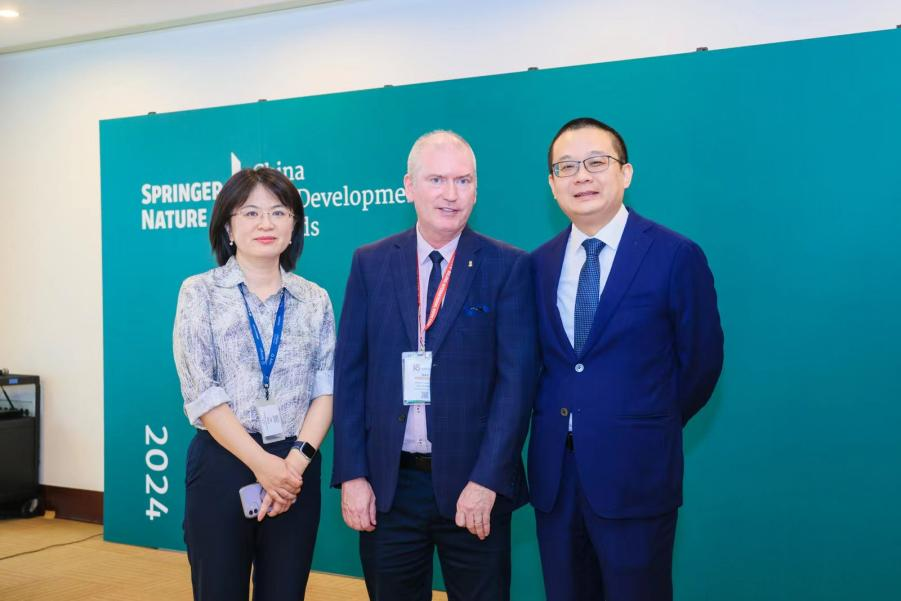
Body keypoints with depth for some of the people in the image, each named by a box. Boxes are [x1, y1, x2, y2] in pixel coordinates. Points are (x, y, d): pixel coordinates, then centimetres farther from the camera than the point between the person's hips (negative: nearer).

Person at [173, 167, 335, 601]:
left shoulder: (315, 300, 7)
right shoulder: (199, 292, 1)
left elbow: (326, 390, 2)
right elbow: (201, 392, -7)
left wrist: (296, 460, -13)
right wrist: (261, 463, -14)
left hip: (296, 469, 2)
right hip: (222, 464, -2)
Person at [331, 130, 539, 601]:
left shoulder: (507, 267, -4)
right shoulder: (370, 263, 3)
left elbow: (517, 379, -8)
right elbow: (349, 372, 2)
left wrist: (487, 480, -13)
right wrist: (352, 474, -3)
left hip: (473, 483, -2)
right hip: (386, 483, 2)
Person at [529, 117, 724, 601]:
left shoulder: (675, 256, -8)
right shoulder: (540, 263, 6)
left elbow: (701, 361, -2)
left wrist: (653, 429, 5)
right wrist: (559, 422, 5)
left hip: (635, 473, -4)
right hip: (553, 471, 4)